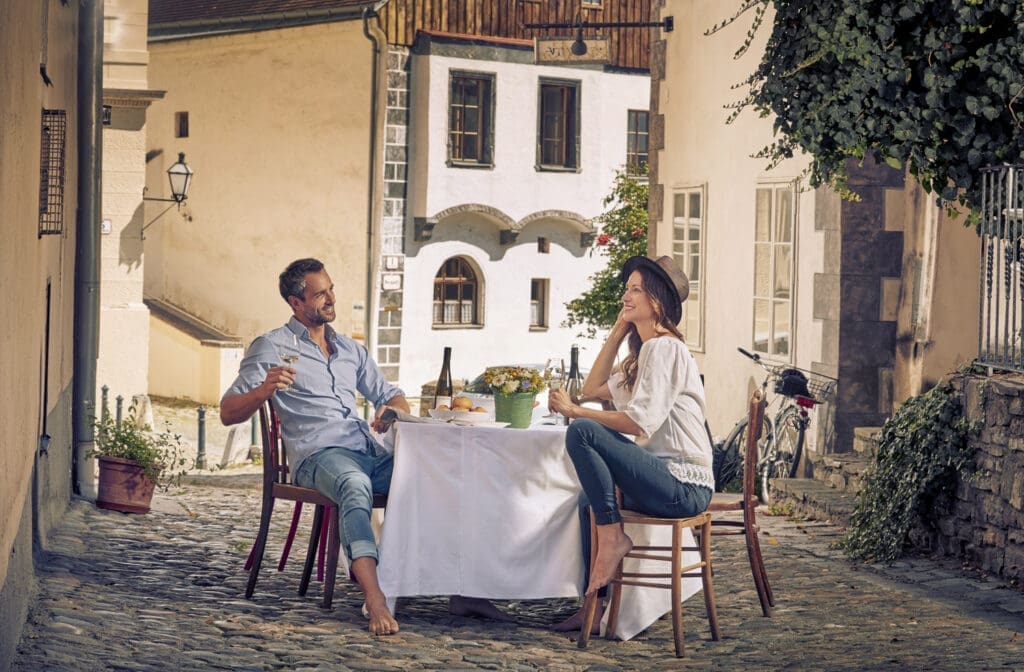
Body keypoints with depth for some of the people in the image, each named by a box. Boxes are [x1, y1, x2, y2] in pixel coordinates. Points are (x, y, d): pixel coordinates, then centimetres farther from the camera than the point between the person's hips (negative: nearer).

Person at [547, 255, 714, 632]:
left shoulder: (663, 348, -10)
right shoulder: (646, 350, 23)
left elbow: (641, 421, -21)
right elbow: (594, 389, 24)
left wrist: (575, 412, -16)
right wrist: (617, 332, 20)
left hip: (683, 486, -11)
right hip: (670, 483, 11)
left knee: (582, 432, -21)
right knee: (589, 499, 28)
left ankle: (612, 537, -14)